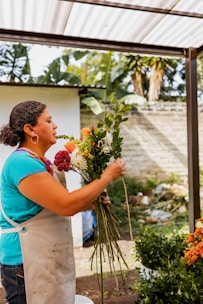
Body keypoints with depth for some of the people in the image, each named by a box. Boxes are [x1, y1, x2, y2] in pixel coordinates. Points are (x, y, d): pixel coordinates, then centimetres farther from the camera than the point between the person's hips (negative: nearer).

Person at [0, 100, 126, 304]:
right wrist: (107, 177, -18)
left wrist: (90, 204, 5)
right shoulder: (22, 162, -22)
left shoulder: (39, 162, 9)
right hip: (28, 264, -9)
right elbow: (67, 205, -27)